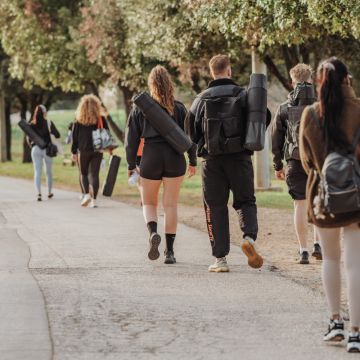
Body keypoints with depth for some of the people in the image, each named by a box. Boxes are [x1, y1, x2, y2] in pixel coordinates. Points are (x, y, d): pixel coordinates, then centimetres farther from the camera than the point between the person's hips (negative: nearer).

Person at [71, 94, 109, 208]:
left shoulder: (79, 121, -3)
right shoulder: (101, 119, -1)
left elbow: (75, 137, 0)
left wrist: (74, 152, 6)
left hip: (83, 151, -1)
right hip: (97, 151, 1)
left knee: (84, 174, 15)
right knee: (94, 174, 3)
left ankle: (86, 194, -3)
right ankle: (93, 199, -4)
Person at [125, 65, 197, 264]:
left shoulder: (140, 108, 1)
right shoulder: (178, 108, 3)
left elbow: (132, 138, 1)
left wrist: (131, 165, 8)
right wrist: (193, 161, 12)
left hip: (150, 158, -1)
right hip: (175, 158, 1)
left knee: (149, 203, 14)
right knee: (171, 205, 6)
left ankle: (153, 233, -16)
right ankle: (170, 251, 3)